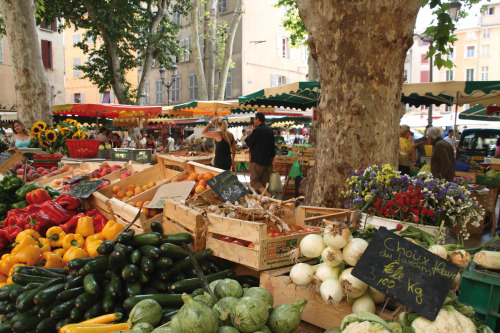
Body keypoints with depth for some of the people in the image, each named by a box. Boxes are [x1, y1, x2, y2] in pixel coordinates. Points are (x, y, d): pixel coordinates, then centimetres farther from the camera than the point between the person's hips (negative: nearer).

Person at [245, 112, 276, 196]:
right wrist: (271, 160, 21)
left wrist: (249, 135, 9)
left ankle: (267, 195, -22)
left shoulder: (257, 130, -14)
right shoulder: (270, 130, 11)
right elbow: (273, 147, 15)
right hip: (267, 161, 7)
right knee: (264, 182, 12)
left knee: (254, 181, -4)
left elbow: (248, 143, -9)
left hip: (257, 161, -7)